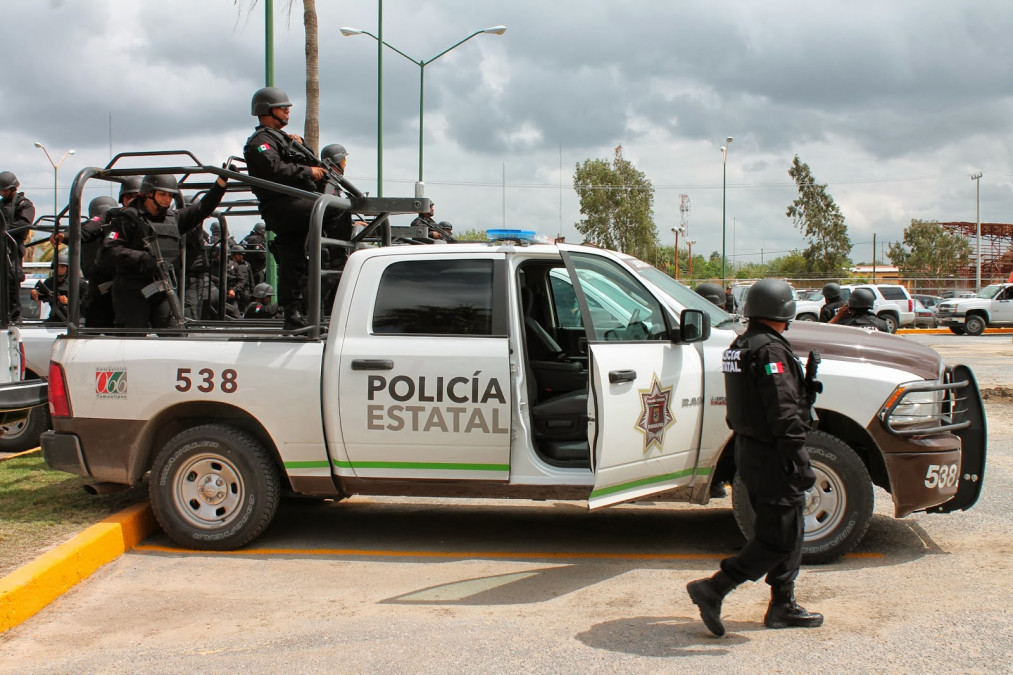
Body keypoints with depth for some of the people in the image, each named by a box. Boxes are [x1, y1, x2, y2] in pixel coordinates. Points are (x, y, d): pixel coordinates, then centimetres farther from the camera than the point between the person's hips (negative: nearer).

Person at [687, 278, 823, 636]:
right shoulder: (770, 350, -18)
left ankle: (783, 607, 23)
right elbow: (783, 412, -23)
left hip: (748, 449, 10)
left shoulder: (738, 347, 12)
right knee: (778, 539, -4)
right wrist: (800, 462, -21)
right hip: (772, 456, -10)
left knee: (786, 532, 17)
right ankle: (713, 590, -5)